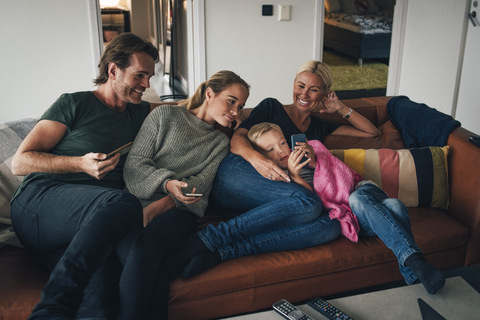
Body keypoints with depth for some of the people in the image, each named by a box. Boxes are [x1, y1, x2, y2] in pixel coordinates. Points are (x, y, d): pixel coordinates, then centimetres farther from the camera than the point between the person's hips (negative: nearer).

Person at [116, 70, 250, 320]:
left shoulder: (220, 142, 21)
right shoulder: (165, 115, 14)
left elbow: (199, 186, 6)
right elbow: (134, 162, 5)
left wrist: (163, 204, -11)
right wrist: (167, 183, -14)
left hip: (179, 209, 1)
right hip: (140, 200, -1)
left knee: (146, 245, -34)